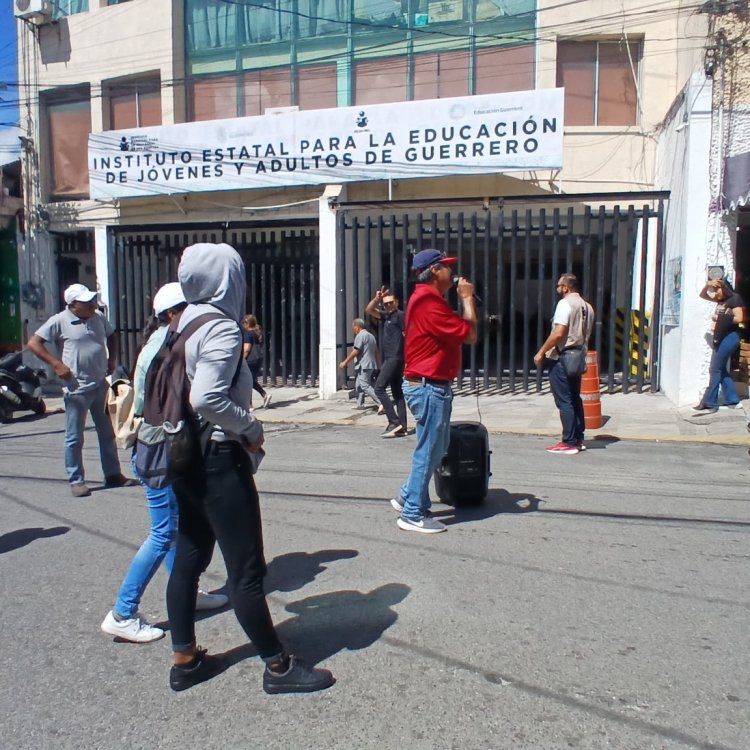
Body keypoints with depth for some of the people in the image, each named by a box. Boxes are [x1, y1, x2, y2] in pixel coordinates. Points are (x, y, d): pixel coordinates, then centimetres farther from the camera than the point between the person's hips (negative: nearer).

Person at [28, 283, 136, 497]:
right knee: (75, 438, 3)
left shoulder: (99, 318, 7)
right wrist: (57, 364, -17)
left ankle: (113, 475, 24)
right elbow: (33, 343, -11)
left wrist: (112, 358, 11)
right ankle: (76, 481, 13)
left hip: (100, 385, 6)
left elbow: (111, 335, 26)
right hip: (76, 389, -6)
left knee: (107, 433, 13)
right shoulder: (59, 322, -9)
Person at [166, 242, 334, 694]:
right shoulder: (222, 329, -17)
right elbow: (207, 399, -27)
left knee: (189, 557, 16)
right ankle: (279, 667, 14)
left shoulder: (187, 323, 9)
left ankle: (185, 660, 29)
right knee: (247, 569, 0)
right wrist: (252, 427, -14)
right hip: (218, 459, -9)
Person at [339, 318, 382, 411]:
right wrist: (376, 365, 27)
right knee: (358, 385, 17)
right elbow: (376, 352, 22)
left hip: (364, 366, -10)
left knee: (365, 386, -13)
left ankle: (381, 403, -23)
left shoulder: (360, 336, -10)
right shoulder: (371, 336, 19)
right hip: (372, 365, 10)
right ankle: (360, 404, 18)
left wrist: (345, 362, -13)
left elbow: (355, 351, -18)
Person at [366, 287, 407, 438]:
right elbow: (368, 310, 14)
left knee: (379, 388, -13)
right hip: (389, 359, 9)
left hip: (395, 359, -9)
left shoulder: (400, 315, -5)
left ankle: (394, 422, -15)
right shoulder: (385, 316, 18)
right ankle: (401, 427, 7)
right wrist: (377, 298, -3)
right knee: (397, 393, 6)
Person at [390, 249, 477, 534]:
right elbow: (469, 335, -17)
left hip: (430, 385, 11)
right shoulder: (429, 301, -20)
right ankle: (413, 514, 9)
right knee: (428, 451, -2)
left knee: (436, 448, 19)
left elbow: (459, 331, 16)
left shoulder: (427, 298, 15)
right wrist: (467, 298, -7)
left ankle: (408, 497, 30)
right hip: (429, 387, -11)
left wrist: (464, 300, 9)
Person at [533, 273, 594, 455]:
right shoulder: (587, 306, 13)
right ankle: (578, 439, 20)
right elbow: (586, 334, 16)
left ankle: (569, 442, -2)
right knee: (575, 399, 15)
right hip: (578, 358, 9)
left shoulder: (565, 303, -13)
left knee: (564, 401, -5)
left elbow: (558, 333, -21)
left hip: (562, 357, -9)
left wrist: (541, 352, -16)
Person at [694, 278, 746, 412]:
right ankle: (732, 400, 17)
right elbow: (702, 295, 25)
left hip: (730, 336, -9)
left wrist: (721, 319, -7)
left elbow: (739, 318, -15)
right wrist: (707, 285, 7)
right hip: (720, 337, 9)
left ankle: (710, 403, -7)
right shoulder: (721, 300, 15)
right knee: (721, 369, 11)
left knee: (715, 369, -9)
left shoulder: (735, 298, -7)